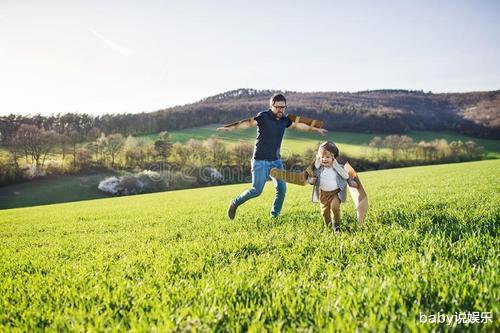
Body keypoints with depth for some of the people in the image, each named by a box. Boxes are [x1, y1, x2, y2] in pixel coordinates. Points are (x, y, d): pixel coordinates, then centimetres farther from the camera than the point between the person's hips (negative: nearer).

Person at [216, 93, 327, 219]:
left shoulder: (284, 119, 6)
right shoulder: (263, 116, -13)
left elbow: (298, 125, 22)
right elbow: (250, 122, -29)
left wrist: (316, 129, 31)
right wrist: (232, 127, -46)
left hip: (276, 161, 6)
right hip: (260, 160, -6)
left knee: (281, 188, 0)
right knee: (257, 190, -8)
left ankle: (275, 215, 18)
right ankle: (235, 203, 15)